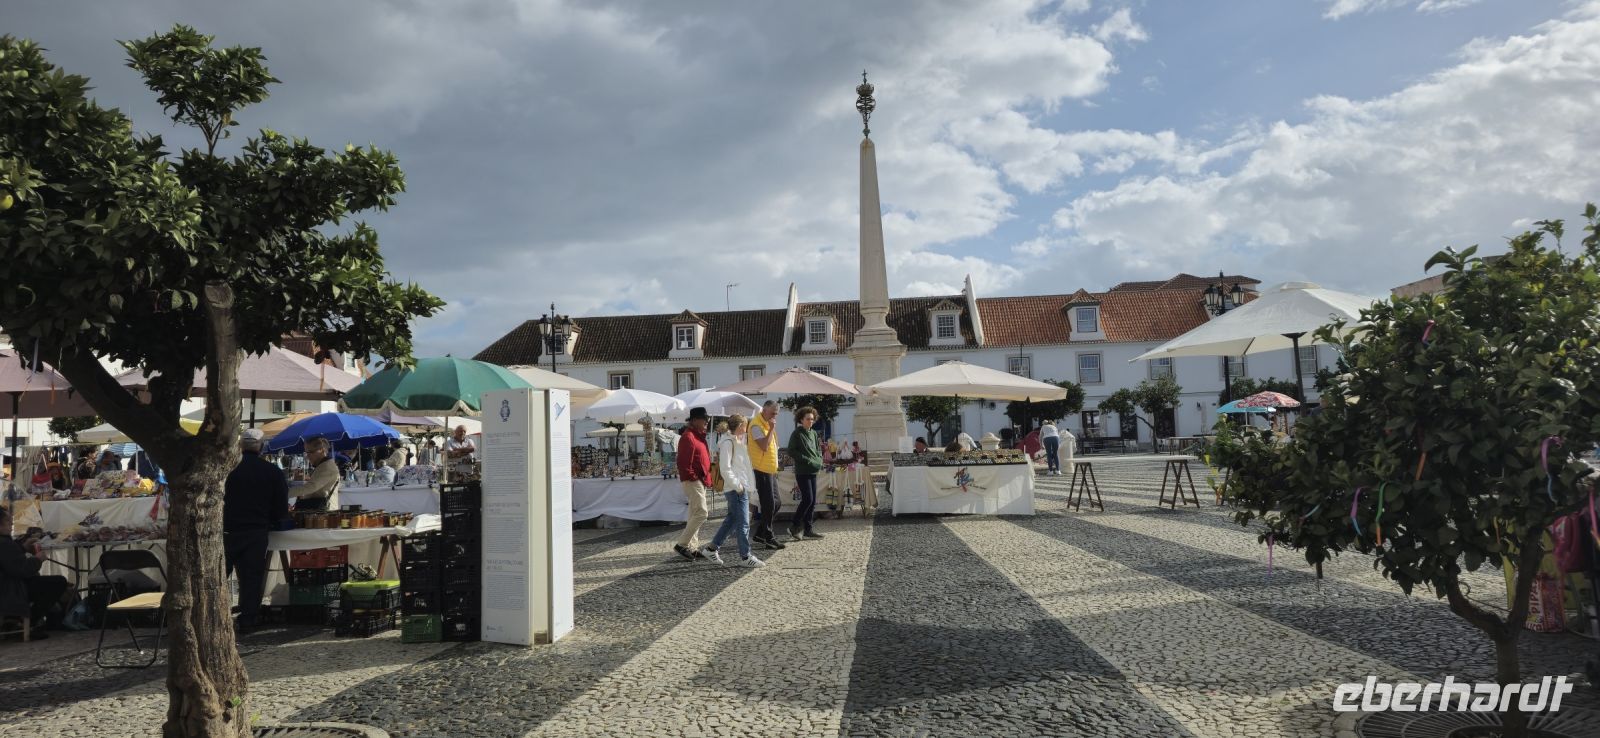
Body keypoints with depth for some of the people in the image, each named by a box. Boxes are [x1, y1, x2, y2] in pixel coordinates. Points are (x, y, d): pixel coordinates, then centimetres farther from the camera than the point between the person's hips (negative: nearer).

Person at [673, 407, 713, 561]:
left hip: (700, 481, 10)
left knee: (695, 514, 12)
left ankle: (692, 547, 16)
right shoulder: (688, 437, -16)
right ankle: (682, 544, -7)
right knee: (701, 513, -13)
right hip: (693, 482, -10)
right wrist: (692, 478, -18)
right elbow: (684, 462, -22)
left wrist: (706, 478, 15)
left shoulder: (698, 436, 16)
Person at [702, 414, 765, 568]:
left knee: (731, 520, 17)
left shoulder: (740, 440, 15)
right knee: (743, 523, -3)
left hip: (742, 487, 10)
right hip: (736, 489, -10)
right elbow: (725, 468, -19)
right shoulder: (727, 442, -14)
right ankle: (745, 557, 5)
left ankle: (712, 548, 25)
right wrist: (737, 485, -18)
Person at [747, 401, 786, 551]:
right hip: (761, 470, -10)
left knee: (776, 503, 12)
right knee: (769, 504, -5)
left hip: (771, 470, 10)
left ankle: (760, 534, 21)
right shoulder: (756, 425, -15)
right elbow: (764, 446, -26)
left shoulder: (767, 424, 15)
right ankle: (769, 539, 4)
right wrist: (771, 428, -22)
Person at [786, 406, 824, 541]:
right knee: (807, 499, -12)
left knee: (813, 501, 6)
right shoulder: (796, 434, -7)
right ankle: (794, 526, 1)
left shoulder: (813, 433, 12)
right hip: (802, 472, -7)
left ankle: (807, 529, 12)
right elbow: (791, 452, -12)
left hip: (813, 471, 7)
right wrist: (808, 461, -15)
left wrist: (819, 461, 1)